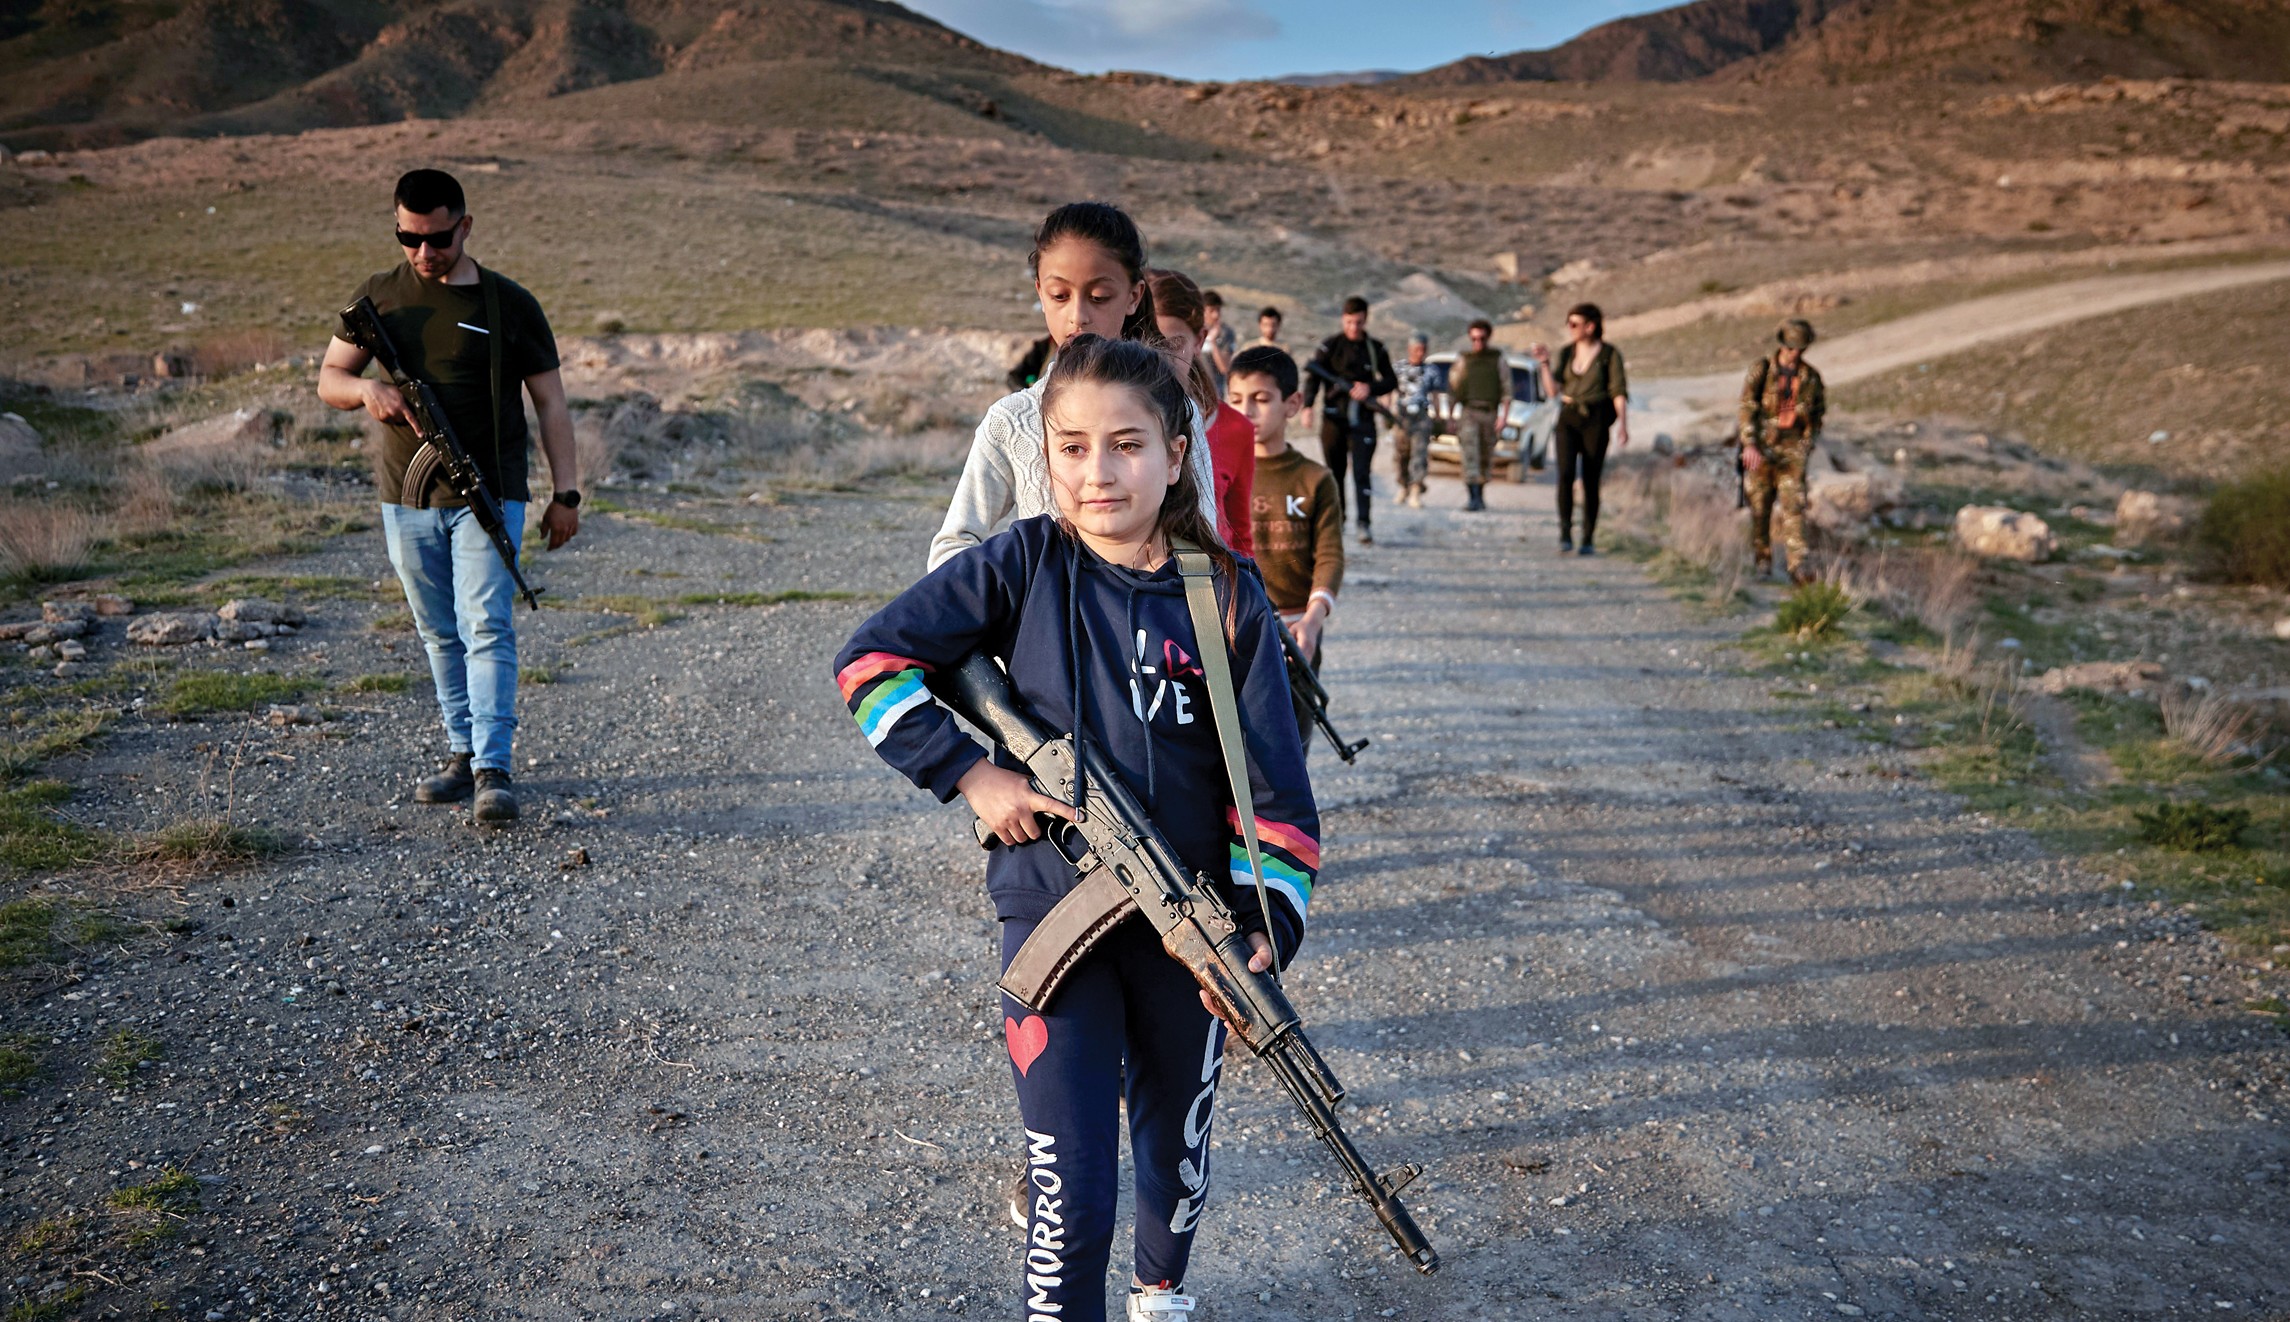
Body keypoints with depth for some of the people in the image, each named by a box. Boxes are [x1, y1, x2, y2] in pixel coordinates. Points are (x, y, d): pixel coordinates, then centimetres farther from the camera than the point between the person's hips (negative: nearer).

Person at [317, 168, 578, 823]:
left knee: (487, 630, -12)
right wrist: (365, 388, -13)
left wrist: (566, 492, -3)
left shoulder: (509, 304, 0)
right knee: (439, 635, 11)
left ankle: (494, 769, -13)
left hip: (489, 497, -4)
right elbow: (328, 379, 11)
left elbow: (550, 403, 3)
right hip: (406, 499, 4)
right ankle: (463, 752, 22)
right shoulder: (378, 296, 7)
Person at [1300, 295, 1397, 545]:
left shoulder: (1375, 349, 7)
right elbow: (1313, 377, -5)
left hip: (1363, 419, 0)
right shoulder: (1330, 346, 1)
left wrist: (1371, 388, -7)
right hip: (1333, 418, 0)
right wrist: (1307, 405, -20)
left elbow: (1391, 381, 13)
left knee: (1362, 472, -11)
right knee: (1334, 473, 8)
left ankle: (1364, 522, -14)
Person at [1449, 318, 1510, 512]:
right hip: (1468, 412, -1)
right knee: (1470, 454, -14)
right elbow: (1452, 389, 12)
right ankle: (1472, 497, -21)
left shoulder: (1498, 361, 7)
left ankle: (1480, 496, 20)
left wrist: (1503, 417, -7)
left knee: (1486, 458, 7)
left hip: (1490, 414, 1)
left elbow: (1507, 391, 3)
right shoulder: (1462, 360, 9)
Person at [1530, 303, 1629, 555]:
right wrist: (1545, 364, -4)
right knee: (1566, 473, -17)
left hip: (1595, 421, -3)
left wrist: (1623, 424, -18)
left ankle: (1589, 540, 10)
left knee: (1591, 481, 1)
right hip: (1568, 419, 3)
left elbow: (1619, 392, -7)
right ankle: (1565, 535, -18)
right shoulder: (1567, 352, 10)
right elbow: (1553, 391, 8)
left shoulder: (1610, 354, -2)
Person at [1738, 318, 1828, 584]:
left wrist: (1807, 446, 6)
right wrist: (1750, 445, -17)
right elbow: (1747, 409, -7)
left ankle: (1800, 567, -16)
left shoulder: (1811, 377, 5)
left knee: (1793, 507, -10)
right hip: (1760, 450, -1)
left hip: (1792, 452, 1)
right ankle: (1763, 561, 19)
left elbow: (1817, 415, 16)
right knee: (1760, 508, 4)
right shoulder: (1762, 370, -2)